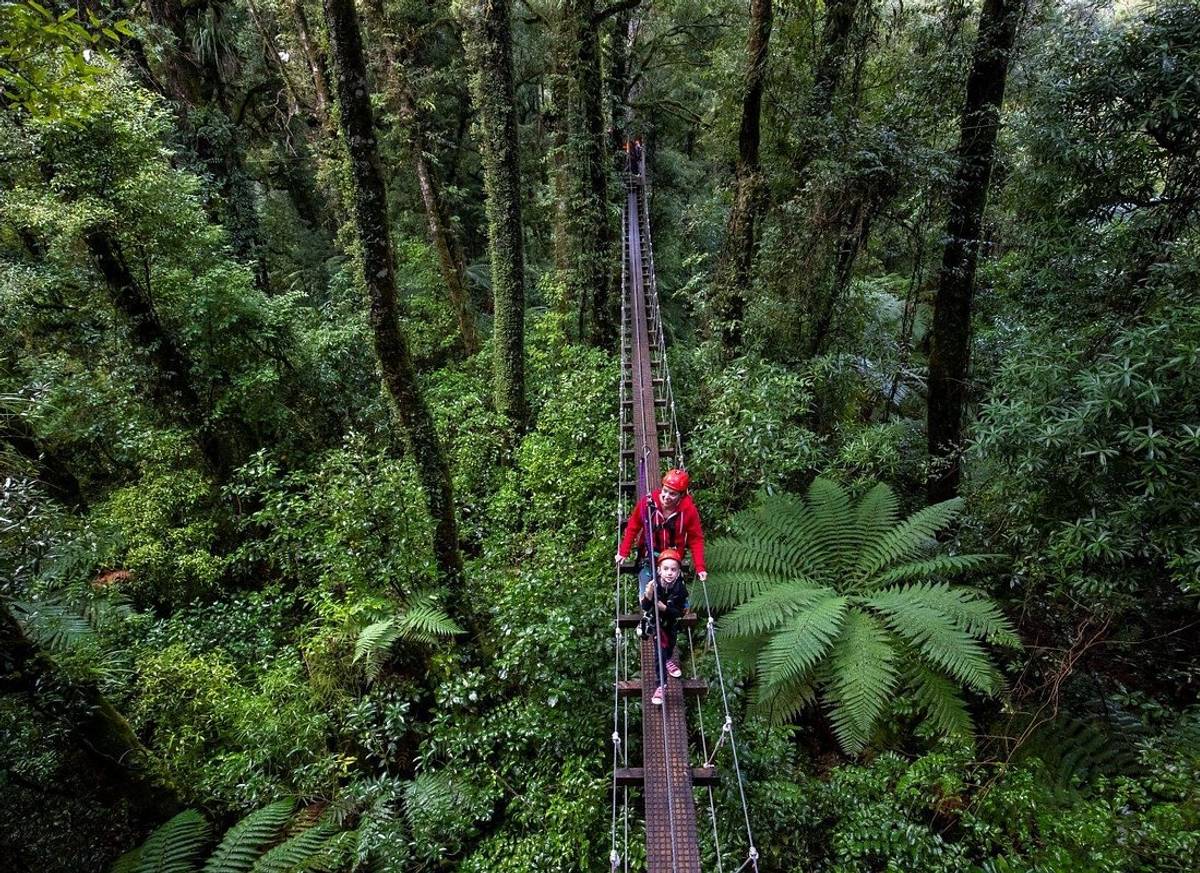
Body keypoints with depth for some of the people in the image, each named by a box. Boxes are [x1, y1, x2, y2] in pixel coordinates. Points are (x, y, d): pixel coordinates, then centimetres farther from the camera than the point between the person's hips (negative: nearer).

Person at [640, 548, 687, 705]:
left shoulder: (680, 588, -28)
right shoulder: (653, 584, -31)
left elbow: (679, 612, -25)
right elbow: (645, 608, -33)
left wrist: (664, 607, -42)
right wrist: (648, 596, -54)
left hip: (672, 623, 2)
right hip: (656, 623, -2)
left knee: (670, 645, 25)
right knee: (660, 651, -6)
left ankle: (668, 660, 57)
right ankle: (661, 684, 6)